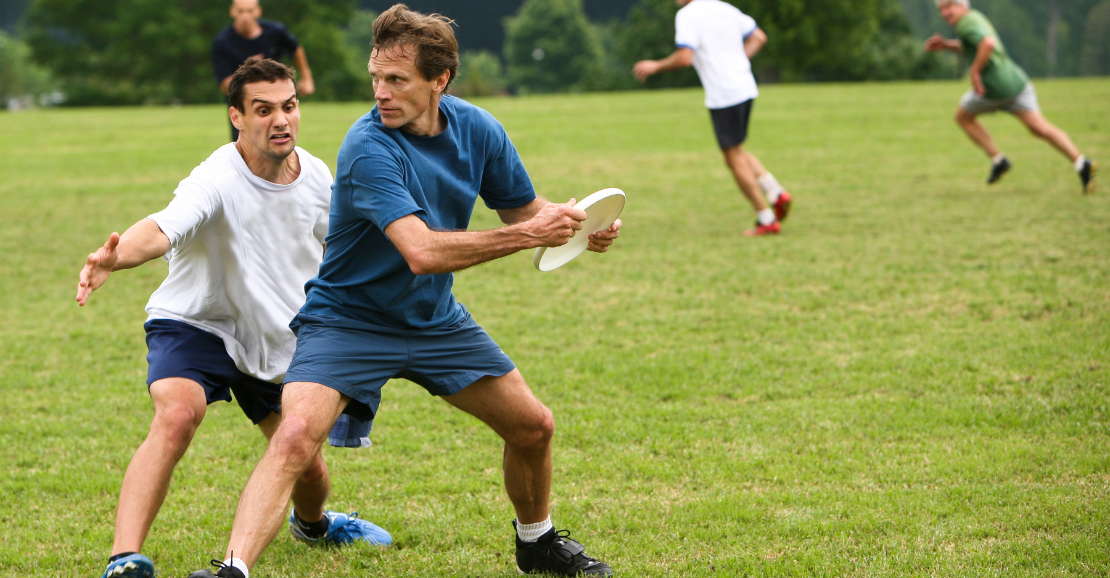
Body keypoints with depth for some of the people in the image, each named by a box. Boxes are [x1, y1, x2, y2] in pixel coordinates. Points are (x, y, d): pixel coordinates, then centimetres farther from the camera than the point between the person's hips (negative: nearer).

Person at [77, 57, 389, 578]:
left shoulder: (316, 176, -8)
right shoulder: (215, 182, -29)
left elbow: (328, 247, 13)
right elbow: (162, 228, -49)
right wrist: (115, 256, -70)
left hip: (277, 339, 6)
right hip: (194, 324, -5)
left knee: (308, 466, 10)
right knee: (176, 415, -34)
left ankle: (311, 523, 49)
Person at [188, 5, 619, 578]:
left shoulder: (477, 130, -6)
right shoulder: (368, 146, -27)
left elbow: (524, 208, 10)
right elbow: (421, 251, -37)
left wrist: (580, 225, -12)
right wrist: (529, 234, -35)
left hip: (436, 321, 6)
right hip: (347, 319, -6)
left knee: (532, 427, 10)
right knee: (295, 436, -28)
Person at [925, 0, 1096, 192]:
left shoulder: (966, 23, -13)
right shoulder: (975, 17, 18)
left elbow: (988, 43, -32)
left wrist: (975, 71, -22)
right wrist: (945, 44, 21)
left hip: (995, 87, -9)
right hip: (1016, 79, 9)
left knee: (963, 117, 18)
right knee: (1039, 128, 4)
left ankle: (997, 160, 15)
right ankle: (1081, 163, -10)